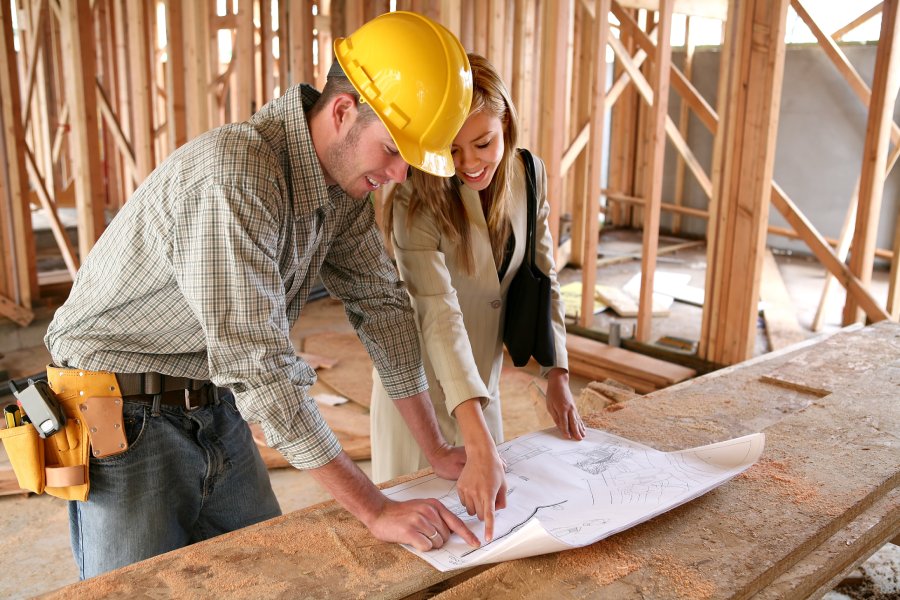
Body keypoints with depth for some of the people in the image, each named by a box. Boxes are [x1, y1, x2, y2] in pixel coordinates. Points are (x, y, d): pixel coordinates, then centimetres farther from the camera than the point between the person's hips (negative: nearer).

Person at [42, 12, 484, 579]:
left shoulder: (345, 182, -4)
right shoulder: (233, 176, -31)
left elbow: (382, 304, 1)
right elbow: (257, 367, -34)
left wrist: (437, 448, 1)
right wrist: (376, 510, -30)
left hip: (217, 408, 7)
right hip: (126, 419, -7)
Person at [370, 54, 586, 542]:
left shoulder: (529, 175, -8)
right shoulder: (417, 201, -25)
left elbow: (542, 278, 1)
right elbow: (438, 313, -38)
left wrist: (557, 376, -7)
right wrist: (479, 445, -47)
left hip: (483, 380, 5)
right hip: (420, 387, -5)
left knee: (482, 513, 20)